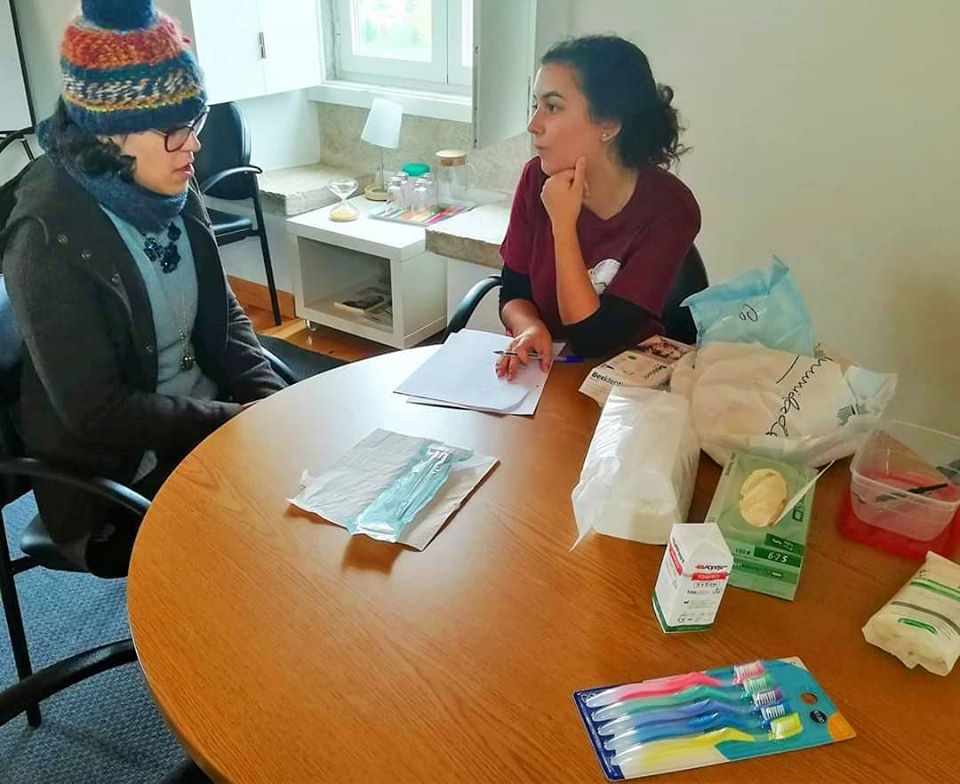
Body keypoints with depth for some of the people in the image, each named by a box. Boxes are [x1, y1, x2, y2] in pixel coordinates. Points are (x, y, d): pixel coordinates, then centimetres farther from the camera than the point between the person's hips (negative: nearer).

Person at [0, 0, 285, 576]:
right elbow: (97, 414, -20)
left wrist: (271, 401, -7)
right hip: (116, 475, -6)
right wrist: (237, 419, -19)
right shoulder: (50, 241, -21)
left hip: (212, 418, 7)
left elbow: (224, 316, 8)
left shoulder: (175, 197, -1)